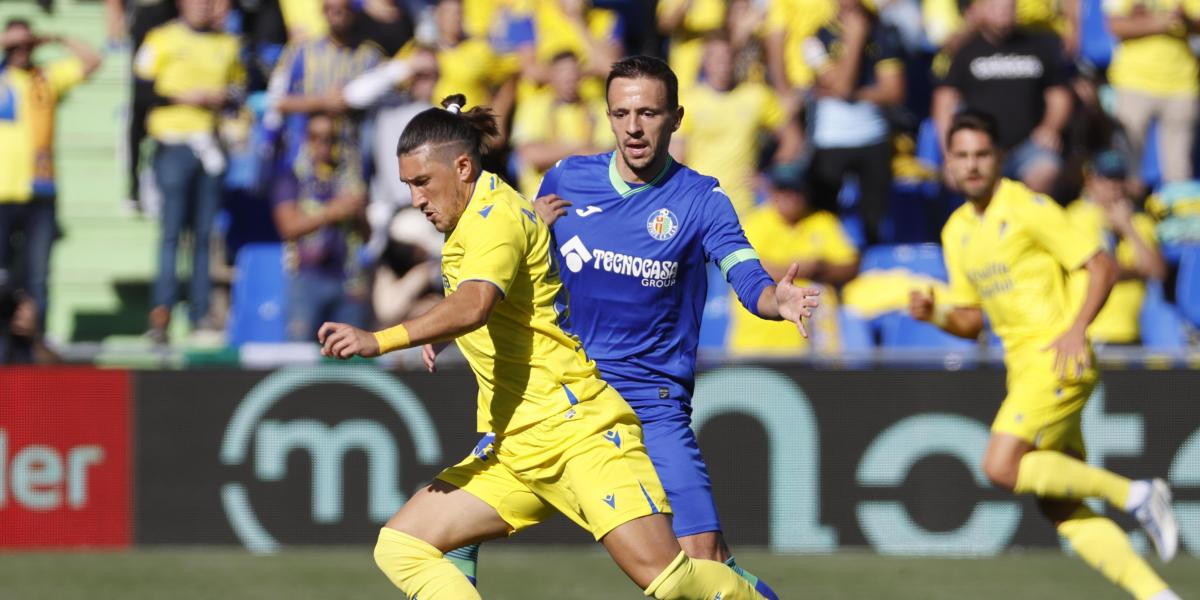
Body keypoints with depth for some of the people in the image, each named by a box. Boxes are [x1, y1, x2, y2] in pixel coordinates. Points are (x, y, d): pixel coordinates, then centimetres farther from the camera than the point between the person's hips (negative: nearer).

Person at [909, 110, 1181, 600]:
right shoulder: (956, 232, 14)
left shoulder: (1028, 208, -8)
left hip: (1058, 359, -8)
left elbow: (1102, 266, -9)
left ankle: (1133, 494, -11)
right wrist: (933, 313, 0)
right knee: (1061, 511, 1)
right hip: (1024, 367, 8)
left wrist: (1076, 328, -22)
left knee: (1002, 467, -22)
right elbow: (971, 320, 21)